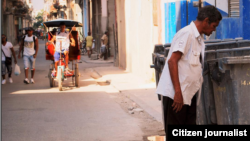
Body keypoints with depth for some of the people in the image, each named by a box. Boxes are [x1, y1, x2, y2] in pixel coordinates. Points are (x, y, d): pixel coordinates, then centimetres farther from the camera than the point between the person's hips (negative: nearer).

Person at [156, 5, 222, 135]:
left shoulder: (199, 39, 16)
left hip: (189, 94, 9)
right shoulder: (186, 34, -12)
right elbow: (172, 61, -19)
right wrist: (178, 92, -22)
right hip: (175, 94, -9)